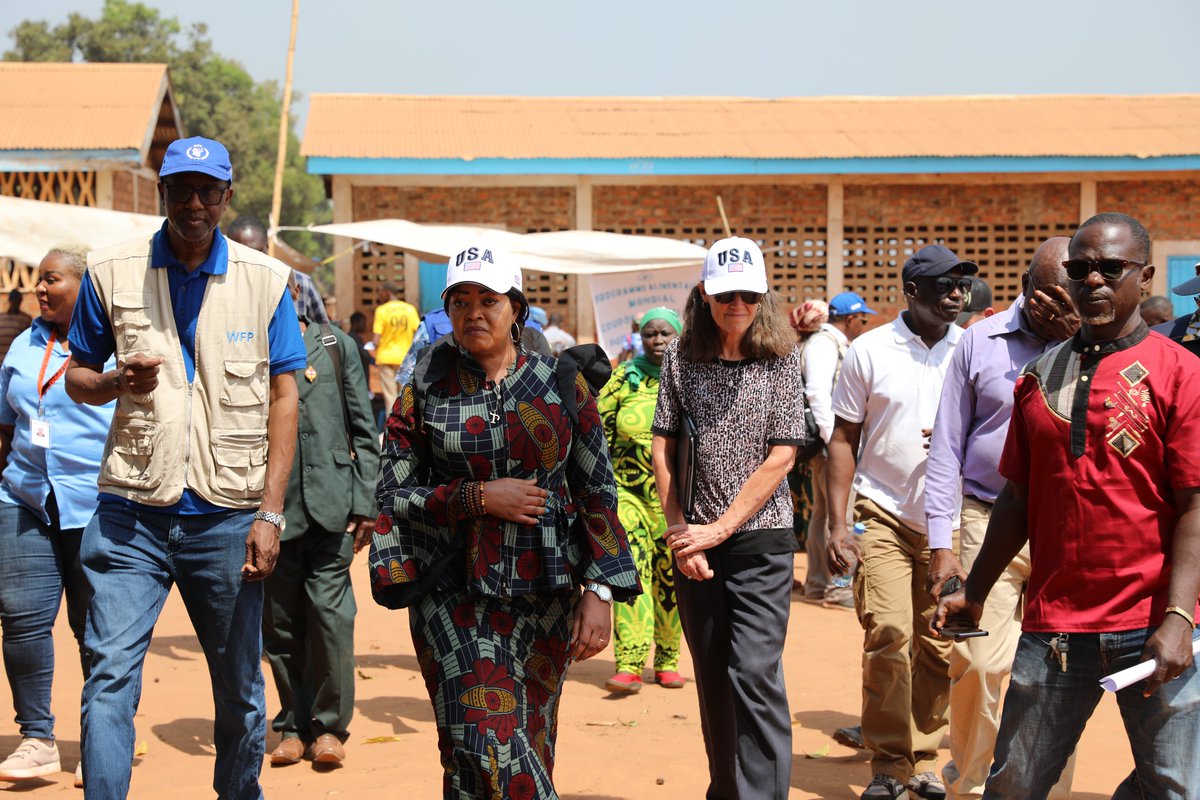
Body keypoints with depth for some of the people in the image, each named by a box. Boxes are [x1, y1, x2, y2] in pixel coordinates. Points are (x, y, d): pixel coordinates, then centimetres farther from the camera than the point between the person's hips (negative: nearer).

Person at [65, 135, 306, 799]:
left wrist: (269, 513, -6)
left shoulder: (265, 282, 3)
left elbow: (282, 398, 3)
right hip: (132, 513, 0)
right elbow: (78, 376, 12)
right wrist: (116, 383, -13)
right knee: (110, 675, -9)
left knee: (239, 688, 10)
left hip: (227, 518, 0)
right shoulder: (111, 272, 4)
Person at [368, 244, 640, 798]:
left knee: (528, 747, 6)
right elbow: (392, 493, 2)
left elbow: (597, 492, 5)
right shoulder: (426, 389, 3)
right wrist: (476, 497, -11)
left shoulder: (561, 383, 4)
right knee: (485, 741, -14)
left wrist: (601, 591, -3)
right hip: (454, 594, -1)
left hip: (544, 593, 1)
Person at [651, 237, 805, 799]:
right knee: (712, 676, 11)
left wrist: (719, 529, -11)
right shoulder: (682, 355, 4)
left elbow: (780, 457, -7)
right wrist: (679, 530, -5)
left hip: (761, 540, -3)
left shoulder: (782, 357, -2)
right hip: (695, 542, 3)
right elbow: (663, 446, 5)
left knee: (755, 674, -12)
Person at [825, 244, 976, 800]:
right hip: (885, 517, -2)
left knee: (939, 646, 4)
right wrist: (837, 525, -3)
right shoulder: (869, 351, 0)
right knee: (889, 635, -12)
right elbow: (844, 439, 4)